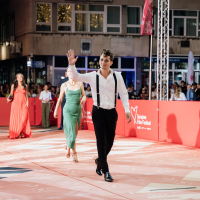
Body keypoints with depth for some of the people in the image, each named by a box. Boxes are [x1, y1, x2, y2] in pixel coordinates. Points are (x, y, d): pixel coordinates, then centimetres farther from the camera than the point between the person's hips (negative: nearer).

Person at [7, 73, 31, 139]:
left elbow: (26, 95, 14)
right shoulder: (13, 85, 9)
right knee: (15, 118, -5)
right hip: (15, 103, -1)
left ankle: (22, 133, -3)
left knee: (23, 118, -7)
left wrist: (27, 102, 2)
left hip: (23, 104, 1)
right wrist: (9, 98, -11)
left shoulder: (25, 86, 12)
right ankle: (15, 134, -2)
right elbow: (11, 94, 9)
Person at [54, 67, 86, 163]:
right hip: (68, 110, -3)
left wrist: (84, 99, -17)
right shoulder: (64, 85, 0)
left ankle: (68, 147, 37)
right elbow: (60, 99, 10)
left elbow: (84, 95, 7)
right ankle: (74, 152, -4)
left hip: (78, 110, 3)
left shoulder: (80, 83, 3)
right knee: (71, 132, -14)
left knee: (75, 132, 11)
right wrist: (56, 110, 14)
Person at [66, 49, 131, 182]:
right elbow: (76, 77, -4)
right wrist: (72, 65, -22)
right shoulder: (93, 76, -3)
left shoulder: (117, 76, 0)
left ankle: (100, 161, 38)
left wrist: (127, 110, -4)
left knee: (110, 142, 10)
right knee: (101, 142, -6)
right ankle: (106, 171, -1)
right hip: (98, 112, -2)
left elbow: (123, 94, 3)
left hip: (112, 112, 2)